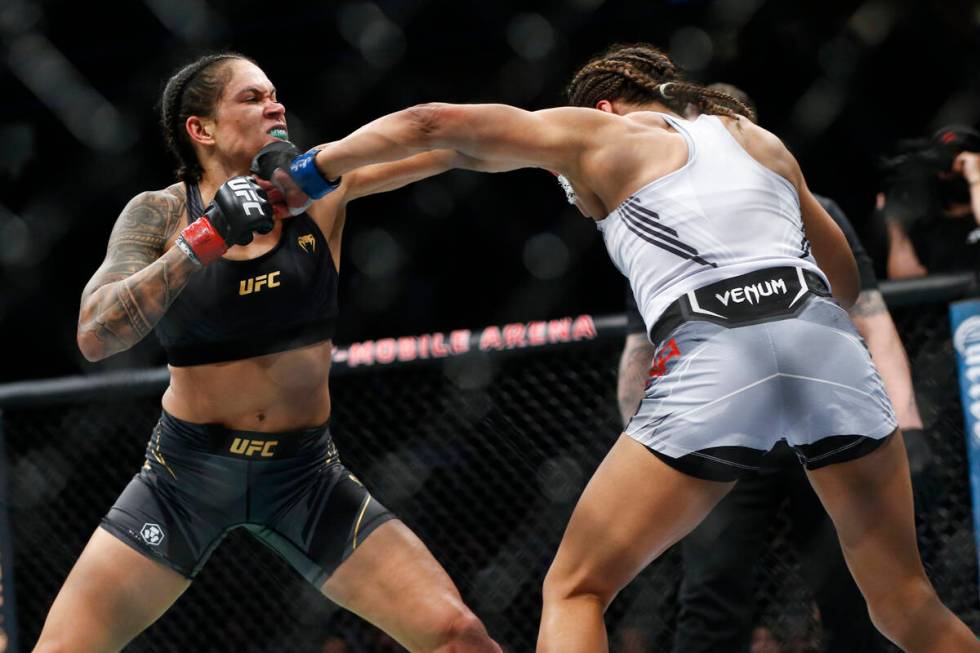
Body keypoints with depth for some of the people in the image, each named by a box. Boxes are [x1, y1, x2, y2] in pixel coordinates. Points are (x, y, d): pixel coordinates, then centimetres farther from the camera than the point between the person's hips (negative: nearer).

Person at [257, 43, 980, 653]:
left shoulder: (595, 132, 20)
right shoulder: (758, 139, 30)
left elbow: (432, 123, 14)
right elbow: (846, 281, 35)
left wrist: (305, 172, 21)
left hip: (714, 357, -4)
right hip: (829, 344, 4)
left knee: (574, 592, 8)